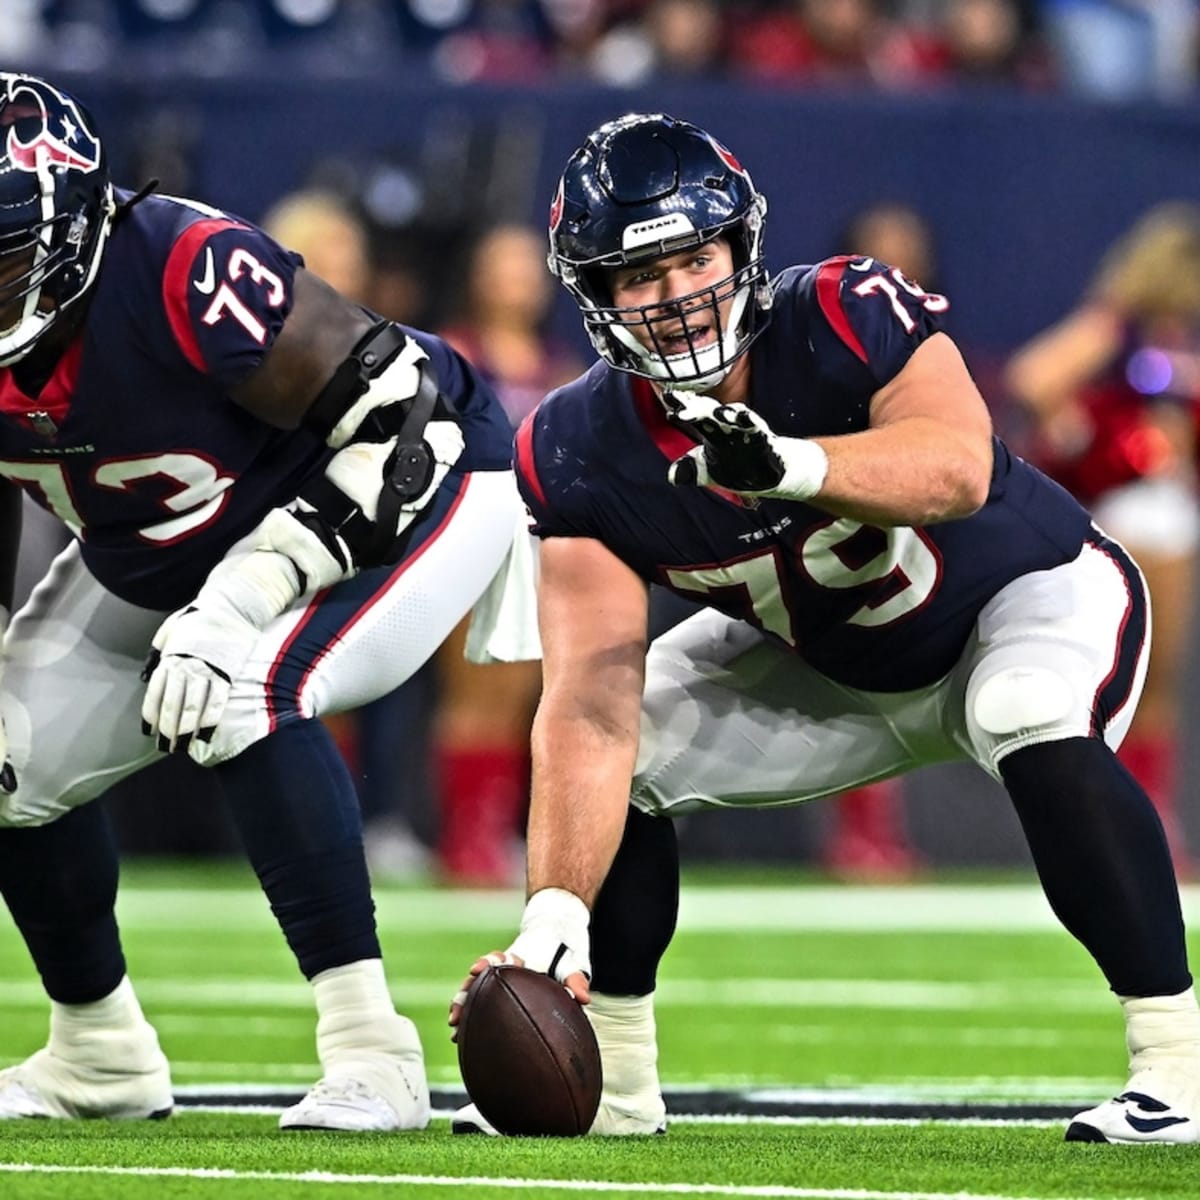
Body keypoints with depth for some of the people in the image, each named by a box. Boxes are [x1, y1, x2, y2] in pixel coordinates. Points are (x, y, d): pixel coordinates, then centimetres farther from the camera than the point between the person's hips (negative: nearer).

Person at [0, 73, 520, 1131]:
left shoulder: (183, 273, -38)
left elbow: (401, 420, -33)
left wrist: (235, 608, -37)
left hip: (410, 496, -8)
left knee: (242, 699, -33)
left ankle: (372, 1059, -25)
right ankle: (99, 1058, 25)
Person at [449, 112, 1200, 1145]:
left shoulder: (846, 316, -32)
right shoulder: (582, 453, -20)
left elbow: (958, 466, -49)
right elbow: (591, 707, -25)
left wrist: (790, 466, -65)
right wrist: (554, 913, -36)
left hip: (1029, 593, -5)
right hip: (830, 668, 5)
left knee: (1036, 731, -36)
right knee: (621, 758, -7)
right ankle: (611, 1081, 12)